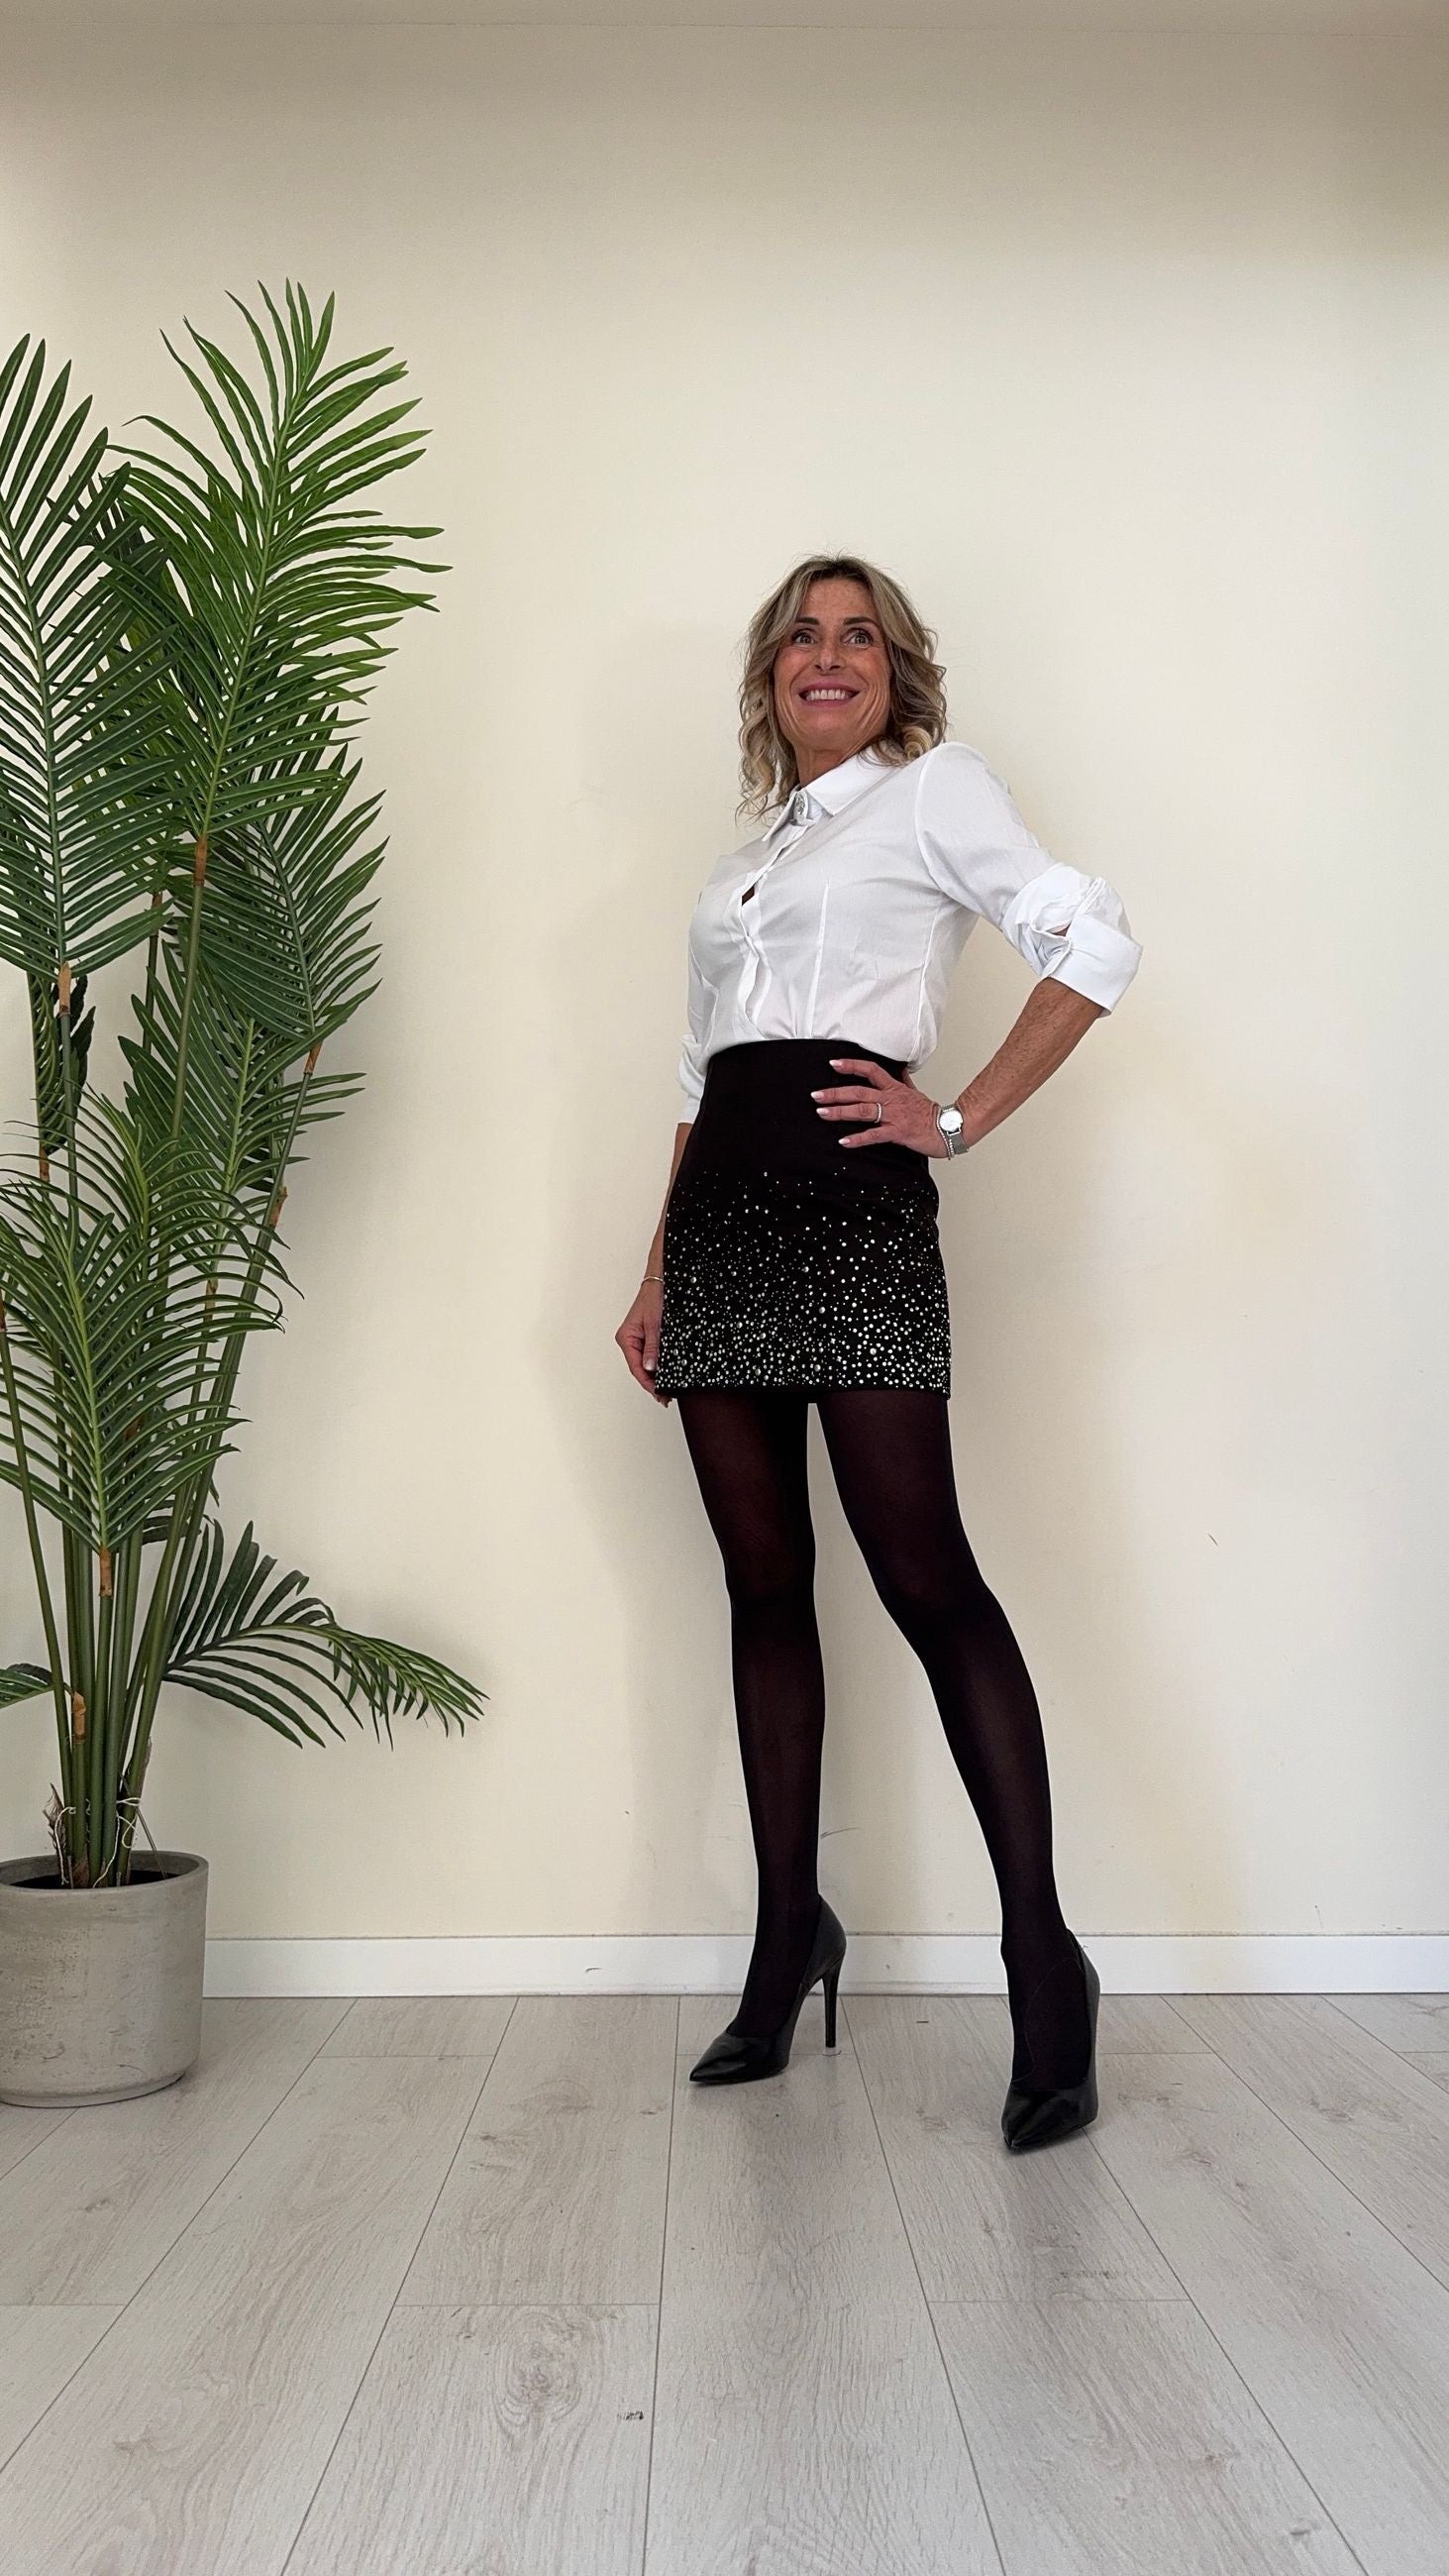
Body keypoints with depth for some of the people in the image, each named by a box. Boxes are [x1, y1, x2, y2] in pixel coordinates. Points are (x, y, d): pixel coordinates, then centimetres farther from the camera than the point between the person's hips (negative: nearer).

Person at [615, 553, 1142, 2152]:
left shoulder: (933, 789, 8)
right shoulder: (744, 861, 26)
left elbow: (1093, 942, -6)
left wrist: (960, 1120, -11)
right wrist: (657, 1274, 17)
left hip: (850, 1203, -6)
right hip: (722, 1220, 7)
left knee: (925, 1575, -11)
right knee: (763, 1586, 7)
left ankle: (1042, 1958, -3)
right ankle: (788, 1933, 16)